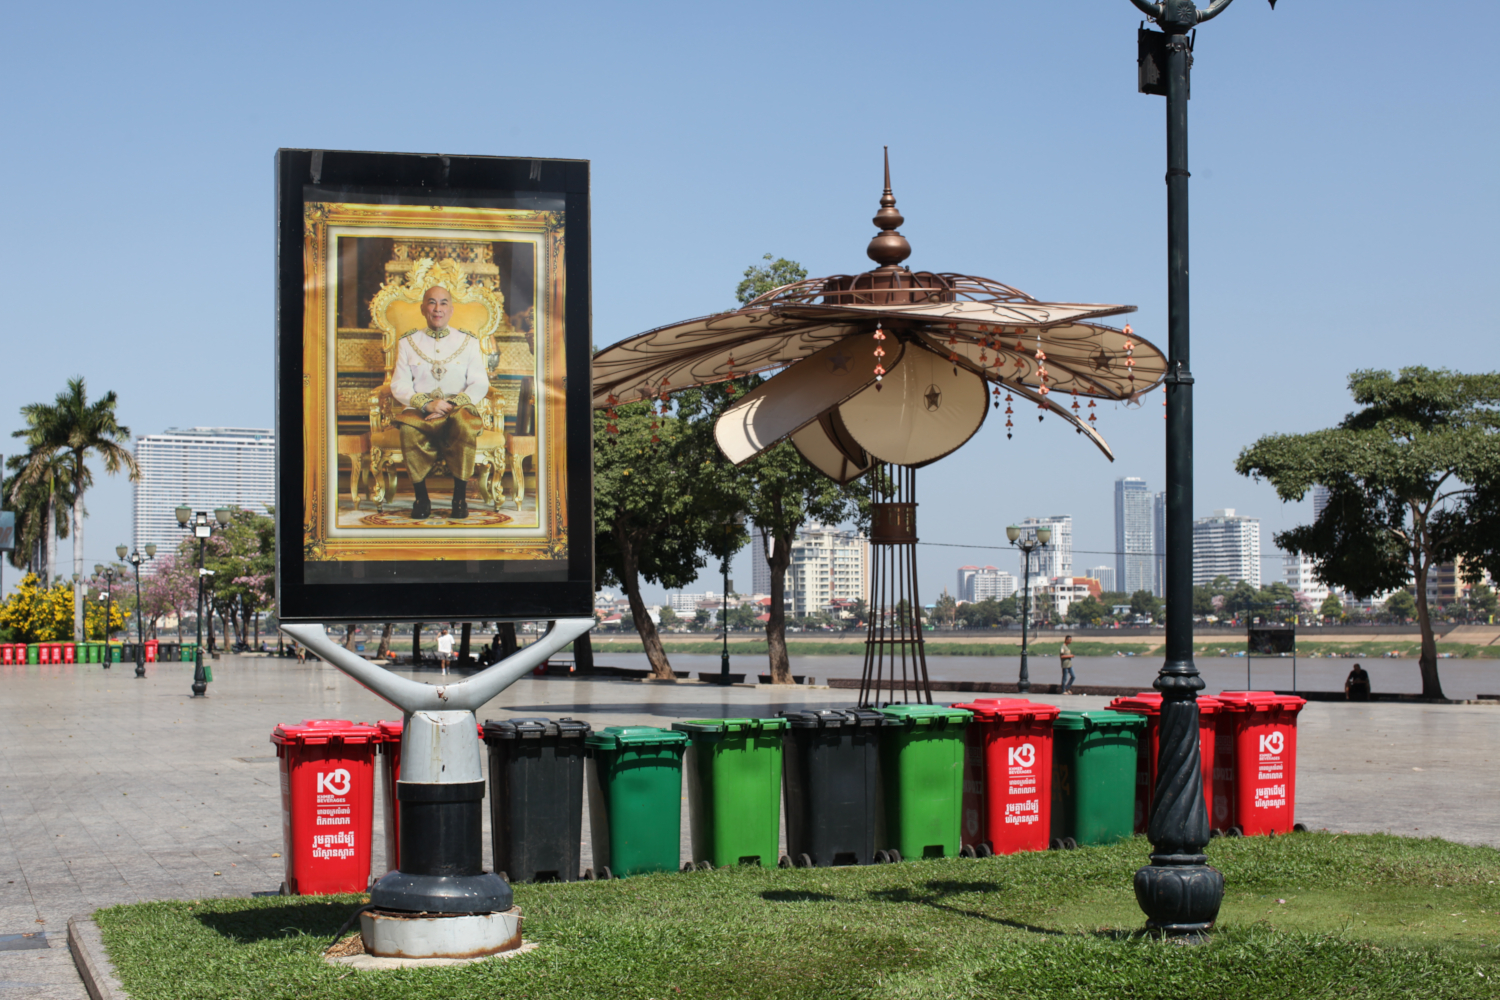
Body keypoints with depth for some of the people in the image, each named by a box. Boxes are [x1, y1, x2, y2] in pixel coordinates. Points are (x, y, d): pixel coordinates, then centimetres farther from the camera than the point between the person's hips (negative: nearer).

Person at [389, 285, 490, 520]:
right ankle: (421, 497, -21)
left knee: (466, 423, -38)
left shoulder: (468, 341, 13)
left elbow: (480, 384, 4)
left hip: (458, 407, 0)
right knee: (408, 428, -37)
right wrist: (427, 404, -15)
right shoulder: (408, 342, 13)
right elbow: (399, 386, 5)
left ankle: (460, 497, -26)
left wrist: (452, 403, -14)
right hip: (420, 411, 0)